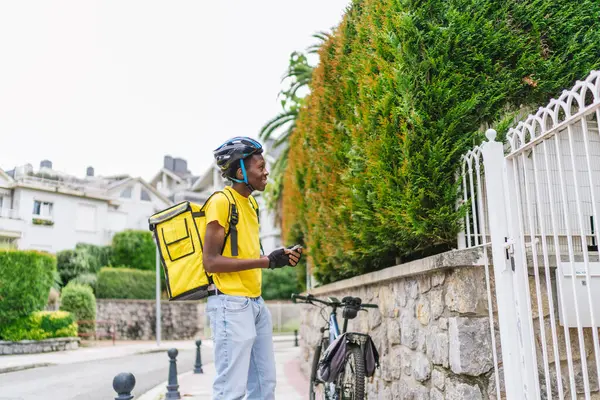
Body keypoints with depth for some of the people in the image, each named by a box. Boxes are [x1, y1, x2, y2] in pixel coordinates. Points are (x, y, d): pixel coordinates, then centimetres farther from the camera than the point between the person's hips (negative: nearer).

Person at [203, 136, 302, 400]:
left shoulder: (251, 203, 15)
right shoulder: (221, 201, -12)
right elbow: (211, 261, -18)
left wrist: (280, 257, 4)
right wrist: (265, 261, -19)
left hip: (255, 302, 9)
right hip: (231, 303, -9)